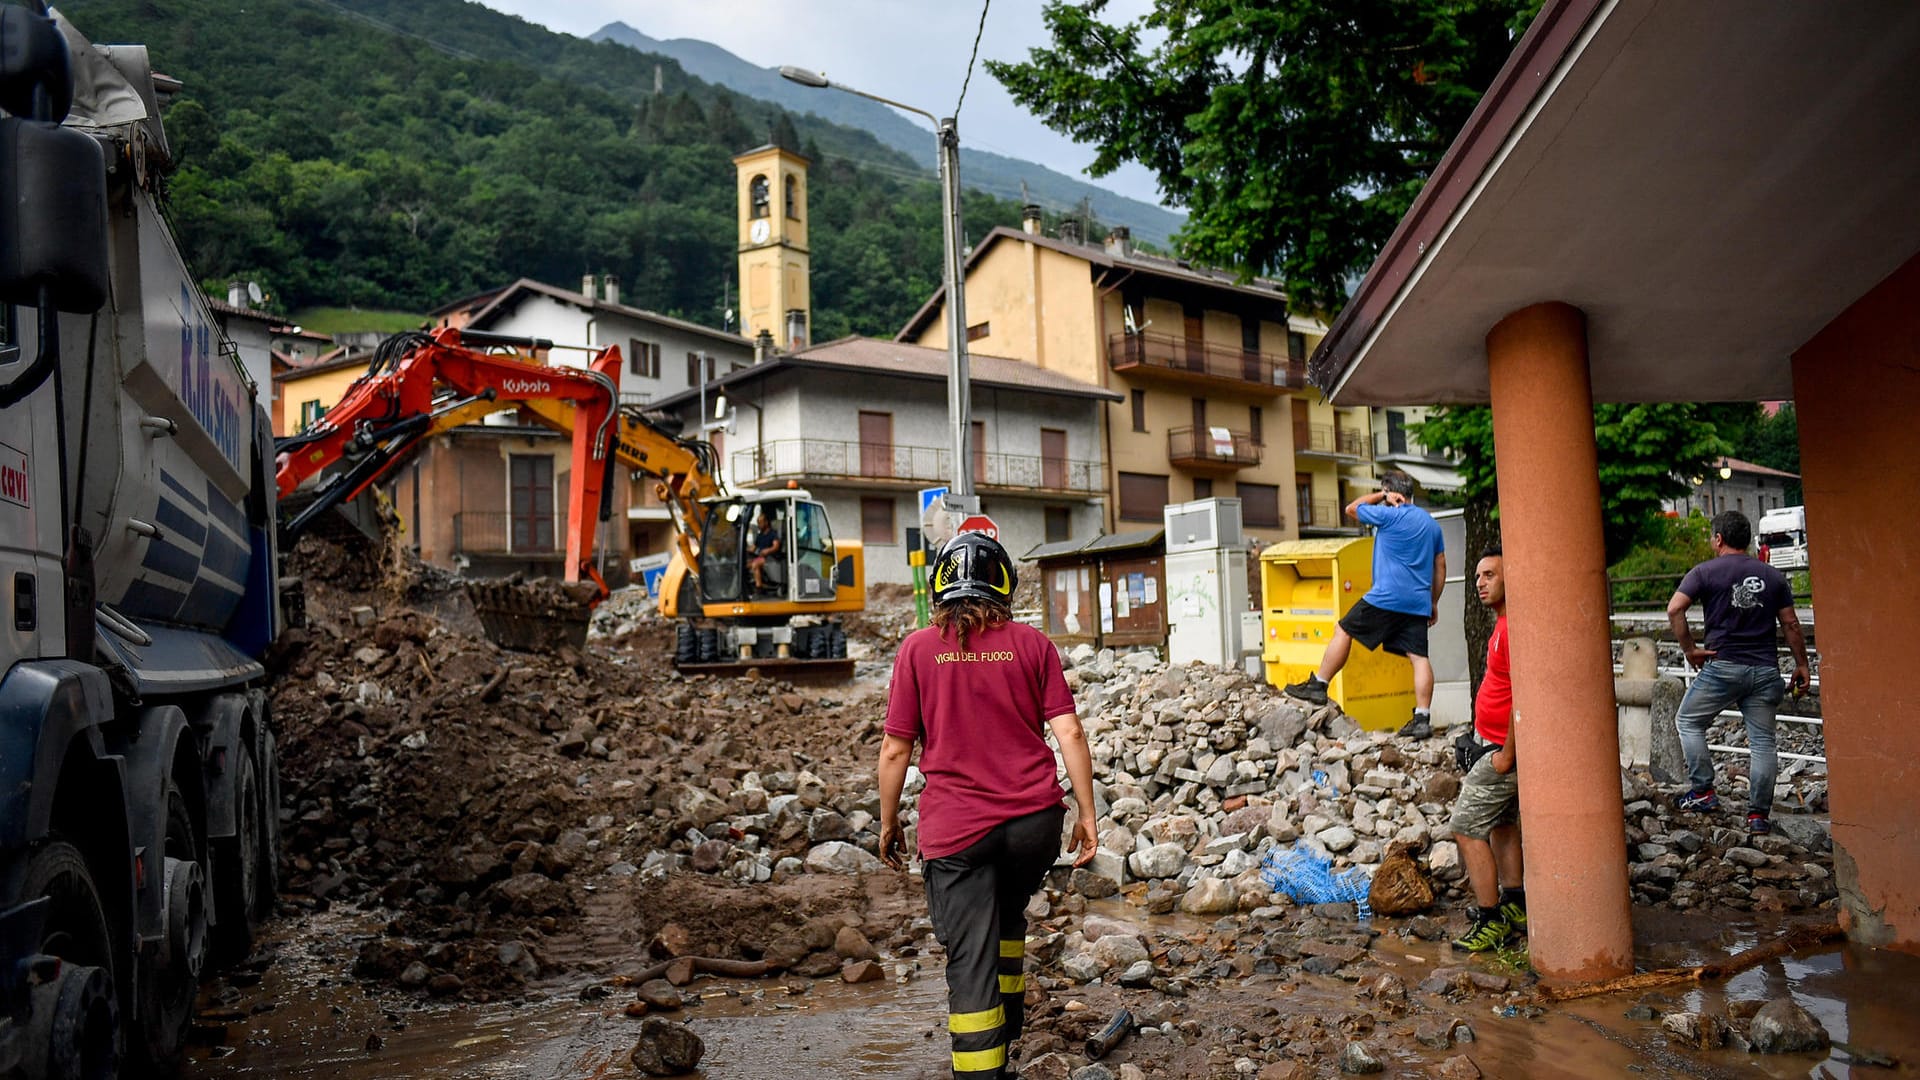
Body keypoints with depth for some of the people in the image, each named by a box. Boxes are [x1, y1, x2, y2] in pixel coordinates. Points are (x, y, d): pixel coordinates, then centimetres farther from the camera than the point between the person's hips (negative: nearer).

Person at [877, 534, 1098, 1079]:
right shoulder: (1032, 644, 1)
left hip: (955, 827, -3)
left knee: (971, 960, 2)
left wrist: (888, 823, 11)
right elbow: (1069, 733, -2)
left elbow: (895, 750, -1)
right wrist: (1086, 814, 5)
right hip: (1035, 819, 3)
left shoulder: (918, 649, -2)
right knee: (1008, 917, 29)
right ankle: (1007, 1029, 40)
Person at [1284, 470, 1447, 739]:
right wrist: (1434, 602, 25)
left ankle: (1318, 686, 8)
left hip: (1386, 597, -6)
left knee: (1344, 631, 6)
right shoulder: (1431, 523, 16)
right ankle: (1422, 718, -4)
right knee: (1419, 657, 2)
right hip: (1418, 604, 7)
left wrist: (1380, 496, 12)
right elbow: (1440, 567, 20)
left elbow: (1351, 509, 7)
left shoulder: (1389, 515, -7)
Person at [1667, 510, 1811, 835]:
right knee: (1762, 741, 5)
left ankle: (1702, 792, 7)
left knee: (1688, 722, 14)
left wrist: (1688, 649, -5)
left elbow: (1674, 609, -14)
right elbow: (1790, 625, 10)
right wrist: (1801, 665, 17)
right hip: (1765, 670, 4)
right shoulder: (1773, 576, 11)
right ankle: (1759, 814, 4)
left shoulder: (1705, 572, 0)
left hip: (1722, 666, -4)